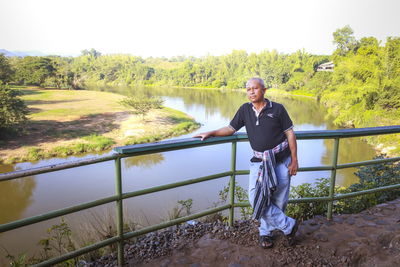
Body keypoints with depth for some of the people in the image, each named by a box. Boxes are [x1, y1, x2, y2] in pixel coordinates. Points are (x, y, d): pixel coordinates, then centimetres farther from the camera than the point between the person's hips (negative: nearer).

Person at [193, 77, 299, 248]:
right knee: (256, 198, -11)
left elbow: (290, 134, 0)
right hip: (260, 161, 2)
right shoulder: (245, 110, 6)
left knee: (279, 200, 4)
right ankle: (288, 226, 8)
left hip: (281, 160, -1)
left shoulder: (277, 109, -2)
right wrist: (210, 133, -2)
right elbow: (230, 129, 12)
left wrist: (294, 160, -4)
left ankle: (266, 231, 28)